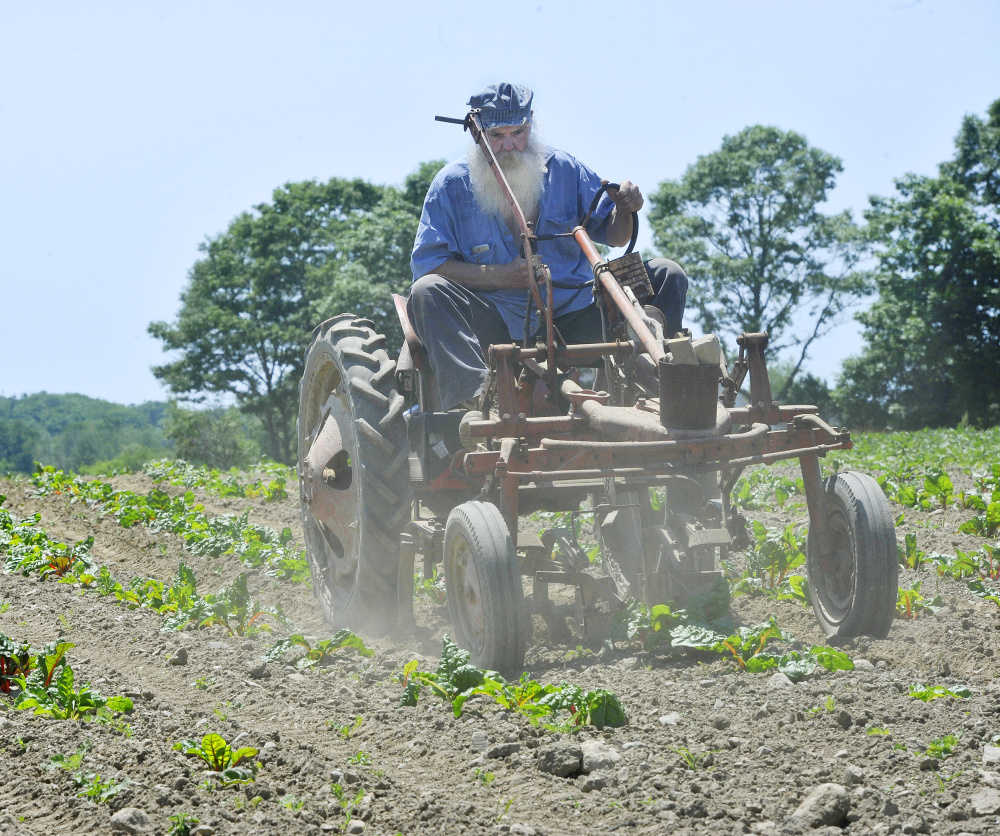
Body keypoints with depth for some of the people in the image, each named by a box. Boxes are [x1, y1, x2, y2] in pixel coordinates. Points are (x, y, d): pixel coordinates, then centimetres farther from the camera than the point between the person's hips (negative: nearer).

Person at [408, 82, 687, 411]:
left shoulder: (563, 169, 9)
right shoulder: (451, 184, 3)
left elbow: (613, 236, 15)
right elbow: (426, 263, -5)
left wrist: (624, 210, -10)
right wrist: (499, 276, -16)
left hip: (572, 315, 2)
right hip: (497, 326, -2)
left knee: (666, 276, -11)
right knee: (426, 292, -29)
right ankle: (473, 397, -49)